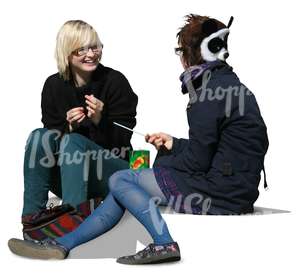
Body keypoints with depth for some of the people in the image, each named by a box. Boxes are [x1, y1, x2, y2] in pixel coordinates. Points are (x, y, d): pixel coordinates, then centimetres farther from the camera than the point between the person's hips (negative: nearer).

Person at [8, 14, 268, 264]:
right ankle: (62, 244, 15)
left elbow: (197, 162, -18)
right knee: (125, 185, 13)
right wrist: (174, 144, 17)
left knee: (119, 181, 1)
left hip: (217, 194, -10)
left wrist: (162, 162, 0)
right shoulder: (229, 84, 14)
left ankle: (165, 243, -2)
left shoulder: (209, 92, -17)